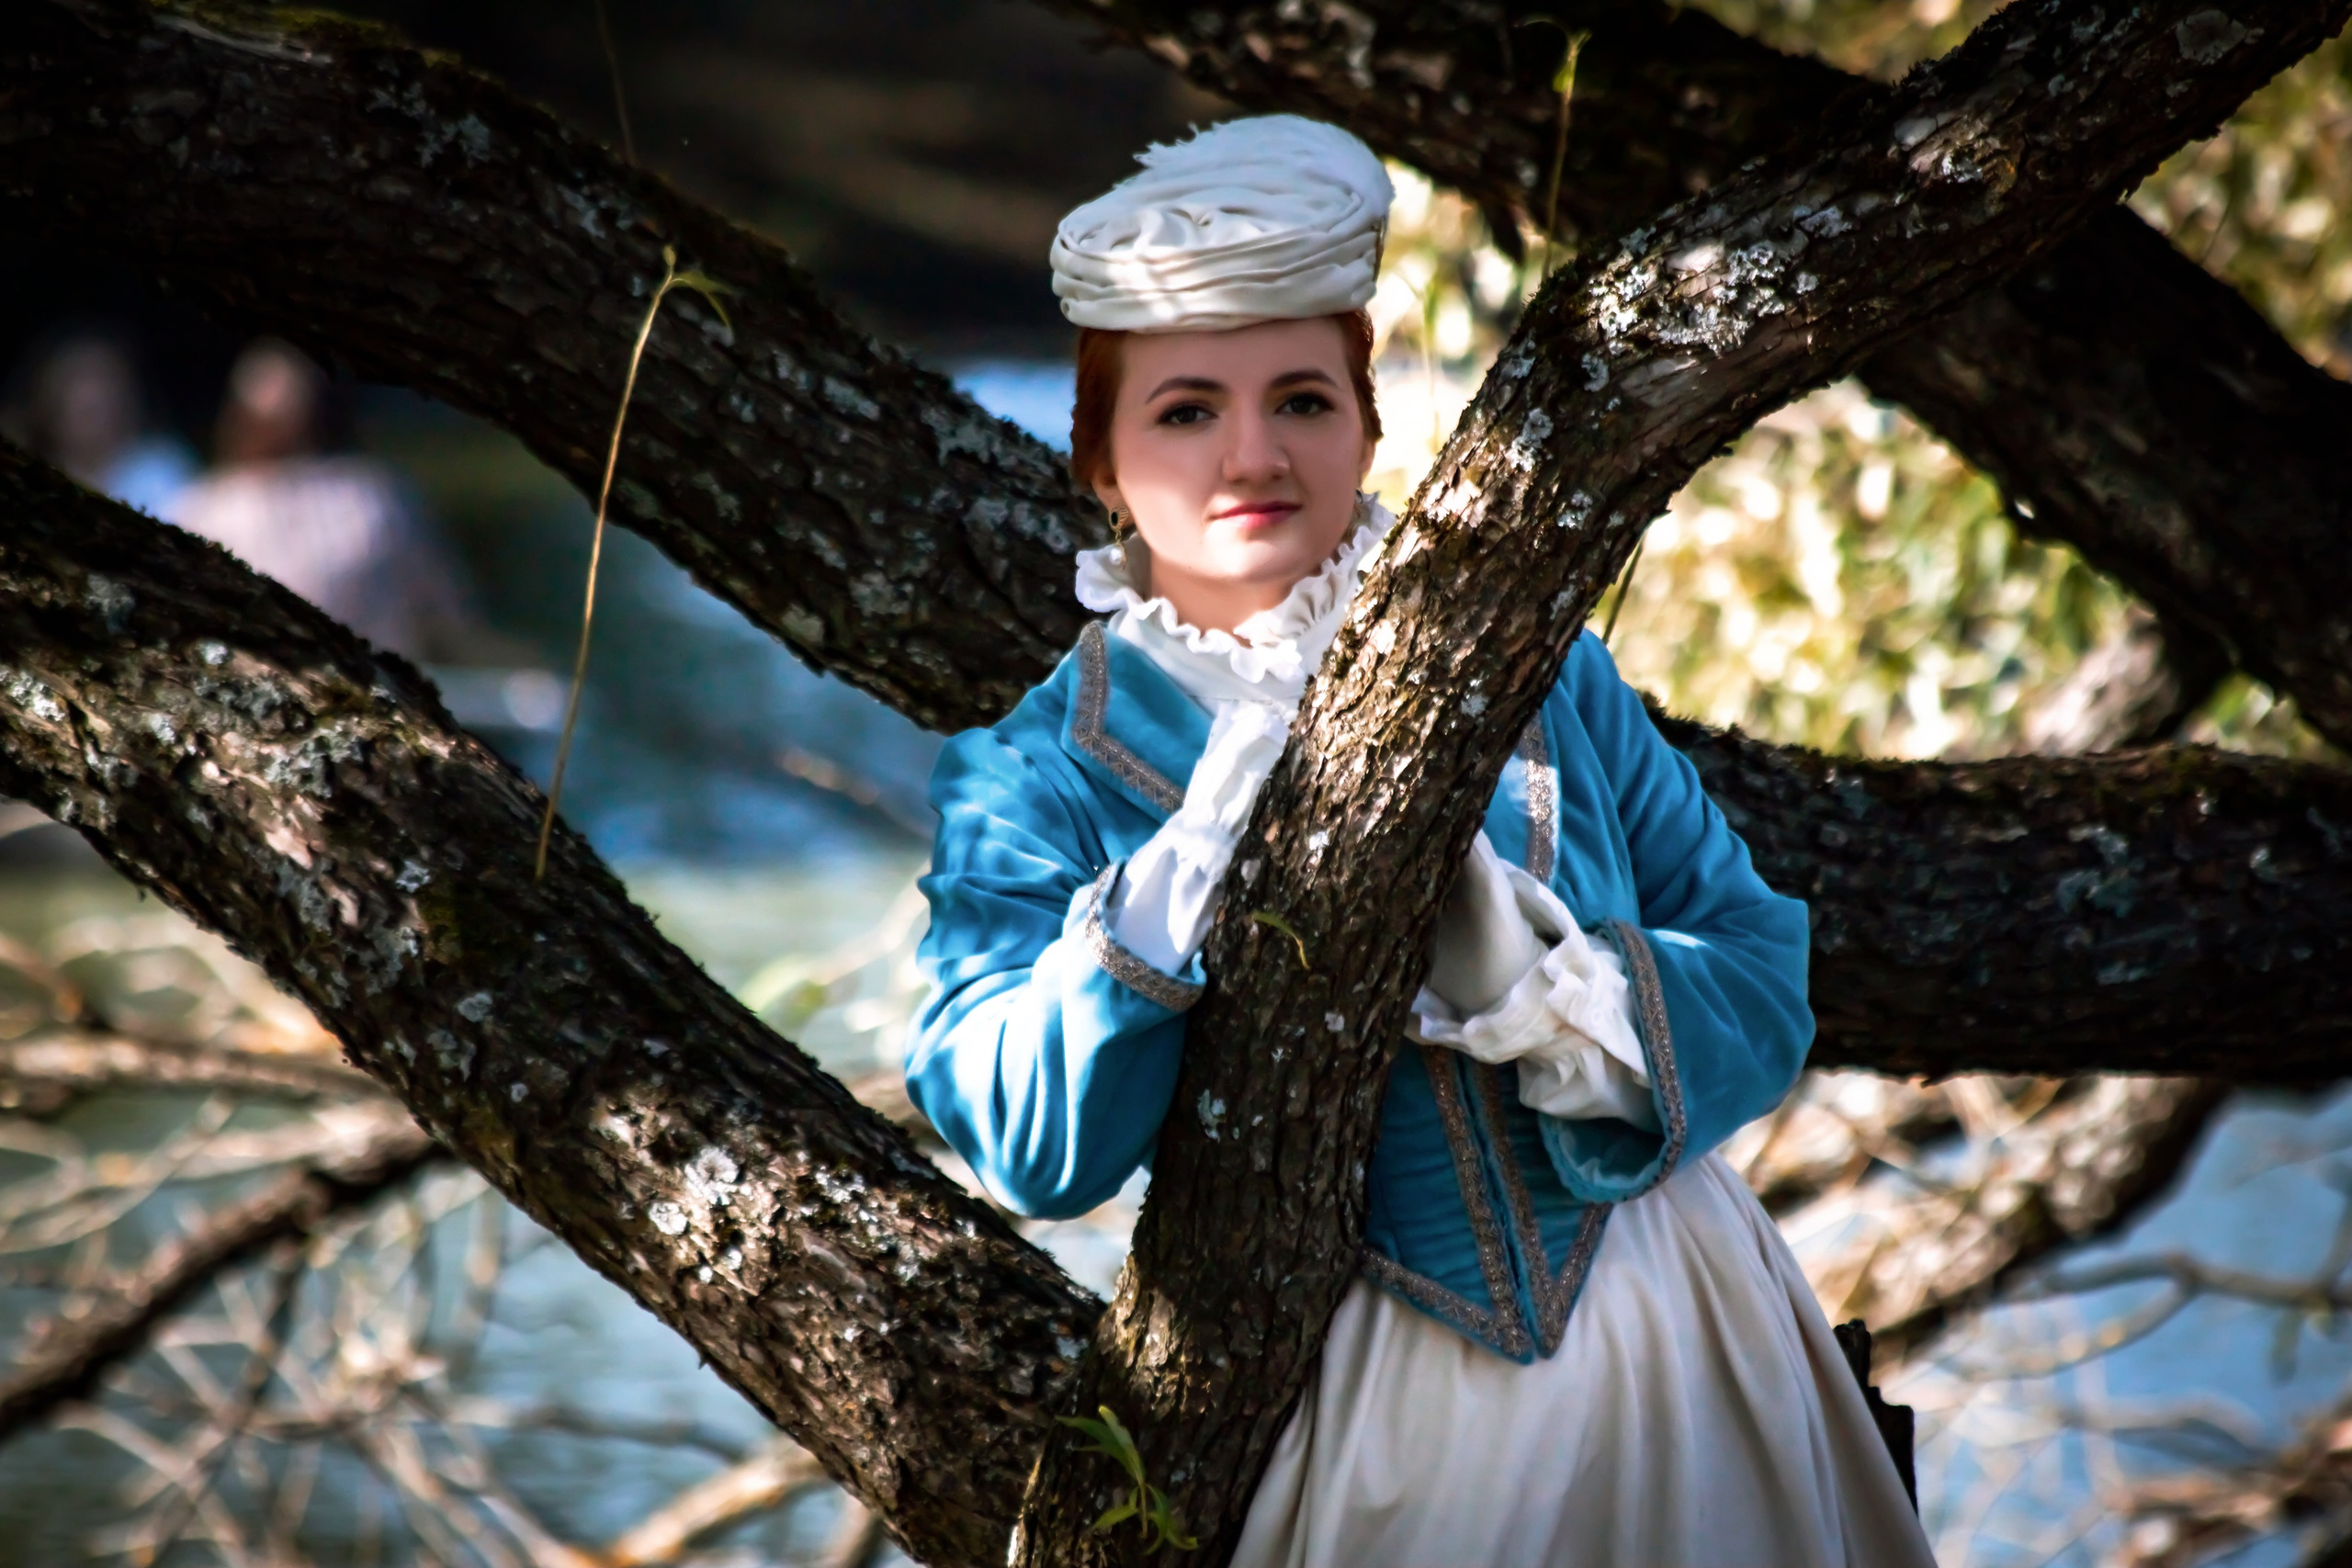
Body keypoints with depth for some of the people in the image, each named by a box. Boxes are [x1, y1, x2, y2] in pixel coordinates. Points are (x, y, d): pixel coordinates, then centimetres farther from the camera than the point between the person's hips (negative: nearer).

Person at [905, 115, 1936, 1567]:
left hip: (1679, 1358, 2)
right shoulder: (1036, 781, -2)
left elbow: (1766, 980, 1)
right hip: (1370, 1421, -2)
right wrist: (1221, 817, -21)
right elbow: (1028, 1148, -15)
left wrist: (1536, 987, -17)